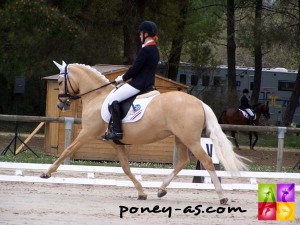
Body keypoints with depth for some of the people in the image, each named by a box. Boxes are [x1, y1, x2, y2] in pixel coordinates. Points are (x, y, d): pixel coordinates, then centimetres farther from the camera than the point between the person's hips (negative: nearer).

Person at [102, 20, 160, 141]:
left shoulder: (145, 50, -17)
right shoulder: (154, 50, 14)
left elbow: (135, 68, -17)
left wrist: (122, 78, -2)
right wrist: (125, 76, 17)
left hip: (139, 84, -11)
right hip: (148, 84, 11)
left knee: (113, 99, -11)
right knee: (116, 96, 23)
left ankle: (117, 131, -16)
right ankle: (116, 127, 20)